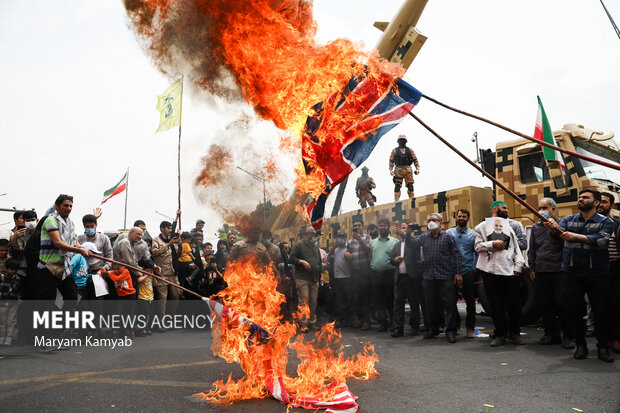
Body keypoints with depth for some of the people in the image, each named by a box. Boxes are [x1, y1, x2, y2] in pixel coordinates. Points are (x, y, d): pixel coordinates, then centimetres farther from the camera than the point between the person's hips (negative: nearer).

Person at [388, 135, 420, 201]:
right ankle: (396, 201, -2)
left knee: (410, 185, -2)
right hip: (398, 170, -1)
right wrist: (391, 169, -4)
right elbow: (391, 161, 7)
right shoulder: (394, 150, 9)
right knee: (397, 186, -5)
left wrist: (417, 168, 1)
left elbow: (415, 160, 12)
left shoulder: (410, 150, 12)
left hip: (408, 170, 1)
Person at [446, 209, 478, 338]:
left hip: (468, 271, -1)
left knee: (470, 301, 1)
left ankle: (470, 328, 11)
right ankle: (455, 324, 21)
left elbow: (477, 252, 6)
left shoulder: (473, 234, 6)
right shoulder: (449, 233, 7)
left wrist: (475, 269, -4)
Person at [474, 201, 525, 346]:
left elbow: (516, 247, 16)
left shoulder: (508, 227, 20)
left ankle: (514, 332, 16)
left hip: (510, 271, 3)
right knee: (496, 304, 1)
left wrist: (518, 266, 5)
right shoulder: (483, 226, 9)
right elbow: (477, 246, 2)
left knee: (514, 302, 1)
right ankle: (500, 334, 11)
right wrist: (493, 244, -13)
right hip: (491, 270, -3)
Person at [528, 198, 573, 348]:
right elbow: (531, 250, 20)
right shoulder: (535, 227, 16)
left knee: (562, 304, -5)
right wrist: (532, 268, 15)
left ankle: (567, 336, 7)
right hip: (540, 272, 5)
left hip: (558, 270, -5)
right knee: (545, 305, 9)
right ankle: (551, 334, 19)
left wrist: (554, 228, -24)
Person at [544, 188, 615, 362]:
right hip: (571, 273, 2)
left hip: (597, 274, -2)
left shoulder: (605, 222, 2)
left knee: (600, 311, 0)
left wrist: (575, 236, -31)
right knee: (572, 309, 2)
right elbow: (558, 231, -9)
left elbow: (601, 240, -17)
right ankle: (580, 344, 18)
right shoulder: (569, 220, 11)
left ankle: (603, 347, 15)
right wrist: (553, 227, -34)